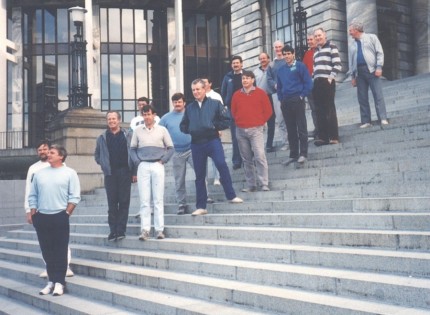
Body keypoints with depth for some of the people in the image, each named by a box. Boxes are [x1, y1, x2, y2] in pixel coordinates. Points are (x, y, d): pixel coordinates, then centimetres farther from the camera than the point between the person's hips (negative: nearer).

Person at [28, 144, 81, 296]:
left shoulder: (70, 173, 0)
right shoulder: (39, 173, 12)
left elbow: (75, 196, -3)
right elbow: (32, 196, 13)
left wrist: (66, 213, -9)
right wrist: (33, 214, 5)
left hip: (60, 217, -4)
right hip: (42, 218, 4)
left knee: (60, 251, -2)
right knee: (47, 251, 7)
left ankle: (59, 282, 3)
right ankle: (51, 281, 15)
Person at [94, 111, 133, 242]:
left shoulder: (127, 135, 4)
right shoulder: (102, 138, 10)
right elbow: (97, 155, 20)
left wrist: (134, 172, -2)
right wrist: (103, 165, 6)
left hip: (125, 172, -1)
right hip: (110, 173, 1)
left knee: (124, 202, 0)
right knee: (112, 203, 2)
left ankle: (121, 230, 4)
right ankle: (113, 230, 6)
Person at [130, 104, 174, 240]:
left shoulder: (162, 130, 6)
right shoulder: (137, 131, 9)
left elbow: (170, 148, 8)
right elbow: (132, 149, 13)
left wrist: (162, 161, -3)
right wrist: (137, 162, 0)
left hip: (157, 166, -1)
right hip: (143, 166, 1)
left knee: (158, 199, 0)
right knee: (144, 199, -1)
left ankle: (159, 229, 3)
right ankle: (145, 229, 0)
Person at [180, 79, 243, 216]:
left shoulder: (215, 104, 3)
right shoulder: (189, 108, 13)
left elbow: (226, 120, 0)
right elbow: (183, 126, 19)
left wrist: (214, 126, -11)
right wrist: (190, 130, 0)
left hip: (212, 140, -3)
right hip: (196, 144, 3)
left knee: (221, 164, -25)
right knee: (199, 175, 6)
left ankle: (231, 196, -14)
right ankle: (201, 207, 13)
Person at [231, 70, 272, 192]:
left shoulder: (260, 93, 1)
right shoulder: (236, 95, 8)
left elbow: (268, 111, 4)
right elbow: (233, 111, 18)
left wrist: (261, 122, 3)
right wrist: (239, 121, 9)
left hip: (256, 130, -3)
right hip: (240, 131, 4)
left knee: (260, 155, -15)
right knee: (246, 159, 7)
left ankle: (264, 184, -10)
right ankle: (251, 185, 14)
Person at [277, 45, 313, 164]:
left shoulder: (300, 66, 0)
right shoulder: (281, 70, 16)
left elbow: (308, 83, -3)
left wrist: (302, 96, -8)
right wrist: (281, 99, 10)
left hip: (297, 101, -5)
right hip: (285, 103, 5)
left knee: (301, 128, -6)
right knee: (290, 130, 8)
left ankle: (303, 154, -4)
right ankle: (293, 154, 13)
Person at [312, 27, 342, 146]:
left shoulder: (331, 46, 1)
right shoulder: (316, 50, 22)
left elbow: (337, 64, -8)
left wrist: (331, 77, -13)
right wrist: (314, 78, 12)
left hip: (327, 82, -7)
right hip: (317, 82, 7)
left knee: (329, 109, -8)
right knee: (320, 111, 4)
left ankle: (334, 137, -6)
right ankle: (323, 136, 7)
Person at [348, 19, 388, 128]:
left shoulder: (371, 37, 8)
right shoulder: (353, 45, 20)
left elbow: (379, 52, 1)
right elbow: (351, 61, 19)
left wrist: (379, 67, -11)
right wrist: (353, 76, 11)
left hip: (371, 70, -5)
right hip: (359, 72, 5)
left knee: (378, 95, -10)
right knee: (362, 98, 1)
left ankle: (383, 119, -12)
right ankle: (366, 121, 3)